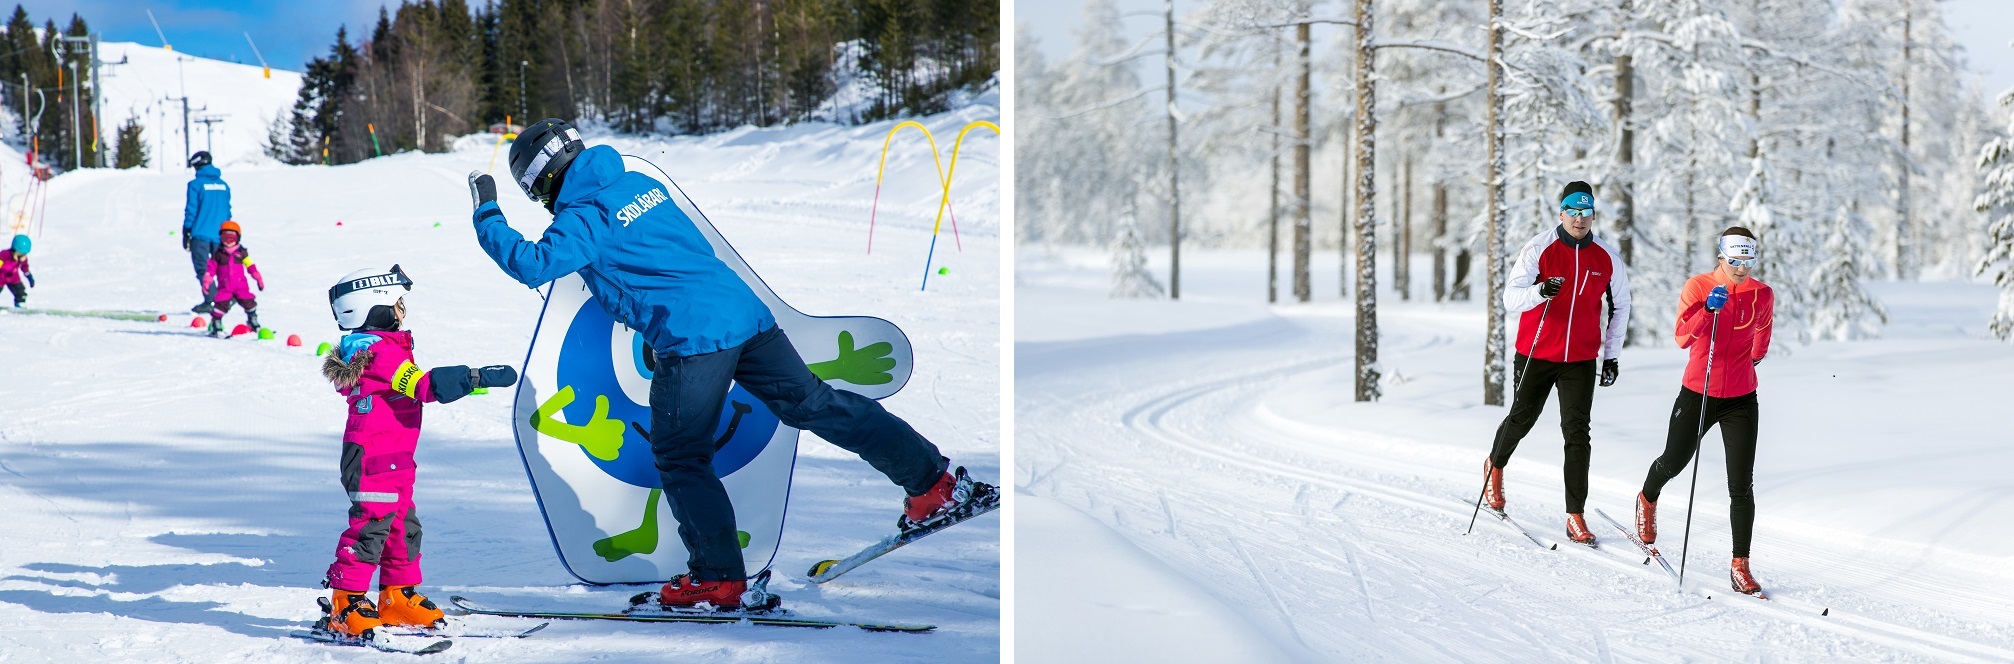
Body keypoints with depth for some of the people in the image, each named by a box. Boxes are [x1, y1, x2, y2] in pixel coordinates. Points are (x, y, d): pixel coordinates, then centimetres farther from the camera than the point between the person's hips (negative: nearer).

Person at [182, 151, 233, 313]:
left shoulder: (196, 184, -7)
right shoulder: (223, 185, 9)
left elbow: (191, 210, -9)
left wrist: (186, 233, -2)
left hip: (201, 234, -5)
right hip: (220, 235, 5)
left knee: (202, 268, 0)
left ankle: (210, 301, -8)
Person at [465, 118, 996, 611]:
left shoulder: (583, 218, -5)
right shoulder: (640, 183, 19)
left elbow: (534, 265, -17)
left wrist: (487, 215, -5)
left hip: (691, 338, -8)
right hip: (745, 311, 8)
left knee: (679, 458, 6)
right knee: (812, 404, 14)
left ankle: (722, 581, 4)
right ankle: (936, 483, 13)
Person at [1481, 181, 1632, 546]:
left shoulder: (1608, 257, 0)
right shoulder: (1538, 249, -9)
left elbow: (1620, 306, 14)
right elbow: (1510, 297, -15)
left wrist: (1611, 353, 12)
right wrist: (1540, 291, -35)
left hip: (1581, 359, 1)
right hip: (1536, 354, -1)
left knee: (1577, 434, -6)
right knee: (1521, 420, 14)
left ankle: (1575, 515, -4)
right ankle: (1495, 466, 45)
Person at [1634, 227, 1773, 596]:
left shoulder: (1762, 295, -3)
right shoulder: (1698, 286, -10)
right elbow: (1682, 337, -22)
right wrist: (1708, 309, -34)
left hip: (1741, 400, 1)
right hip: (1698, 394, -1)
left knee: (1741, 485, -6)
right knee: (1674, 462, 18)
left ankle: (1740, 565, -2)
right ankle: (1648, 500, 52)